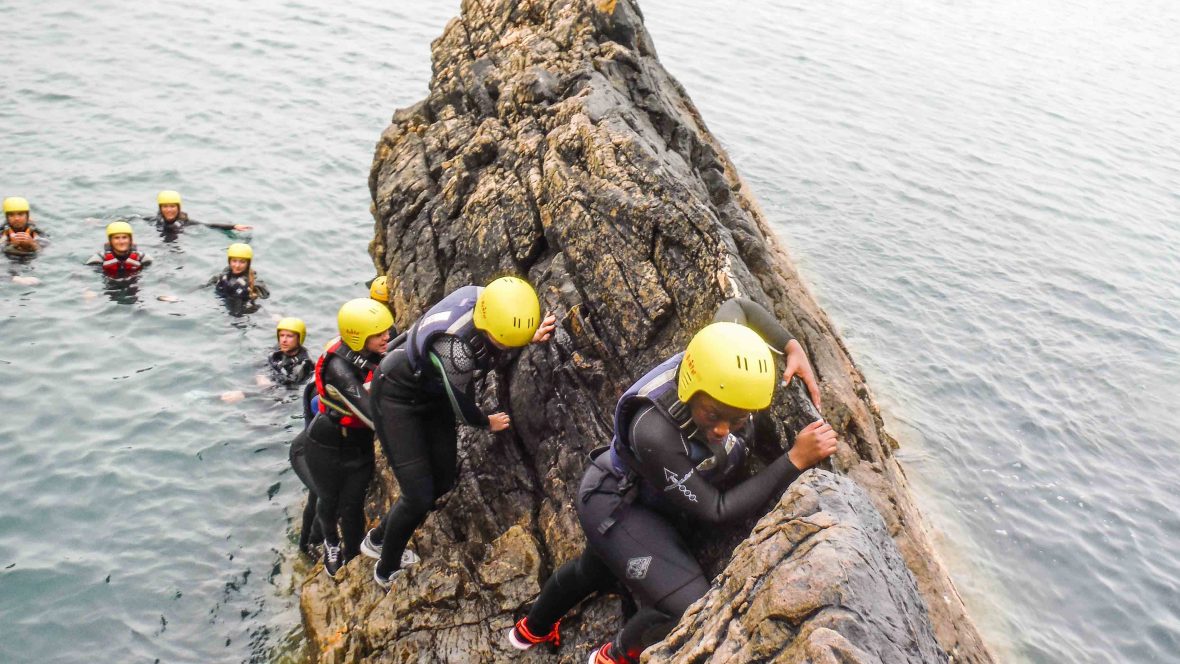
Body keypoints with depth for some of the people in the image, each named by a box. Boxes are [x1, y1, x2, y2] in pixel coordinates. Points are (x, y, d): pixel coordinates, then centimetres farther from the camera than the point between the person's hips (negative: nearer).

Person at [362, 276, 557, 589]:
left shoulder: (484, 298, -23)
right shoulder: (453, 344, -41)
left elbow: (492, 357, 1)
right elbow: (462, 405, -21)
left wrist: (529, 339, -18)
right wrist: (487, 423, -1)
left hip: (433, 393, 8)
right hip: (398, 396, -8)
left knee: (442, 483, 13)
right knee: (419, 496, -8)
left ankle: (377, 539, 36)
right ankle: (386, 571, 19)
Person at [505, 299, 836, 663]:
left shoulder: (723, 358, -26)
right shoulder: (654, 431, -43)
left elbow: (736, 307, -2)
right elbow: (714, 509, -33)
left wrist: (793, 346, -13)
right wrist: (796, 459, -36)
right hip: (616, 506, -8)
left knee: (594, 570, 33)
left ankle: (532, 630, 63)